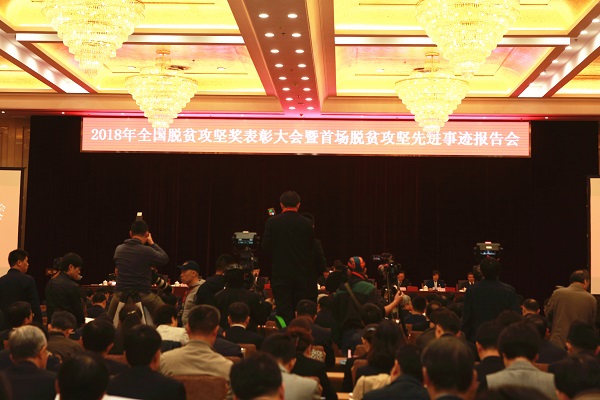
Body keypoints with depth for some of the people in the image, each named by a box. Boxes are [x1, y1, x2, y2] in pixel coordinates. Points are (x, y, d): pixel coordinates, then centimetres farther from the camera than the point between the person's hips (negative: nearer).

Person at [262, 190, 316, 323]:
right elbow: (311, 249, 2)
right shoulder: (307, 223, -3)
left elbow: (266, 246, -1)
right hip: (301, 273, 2)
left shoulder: (272, 222, -7)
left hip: (281, 273, -2)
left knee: (284, 312, 0)